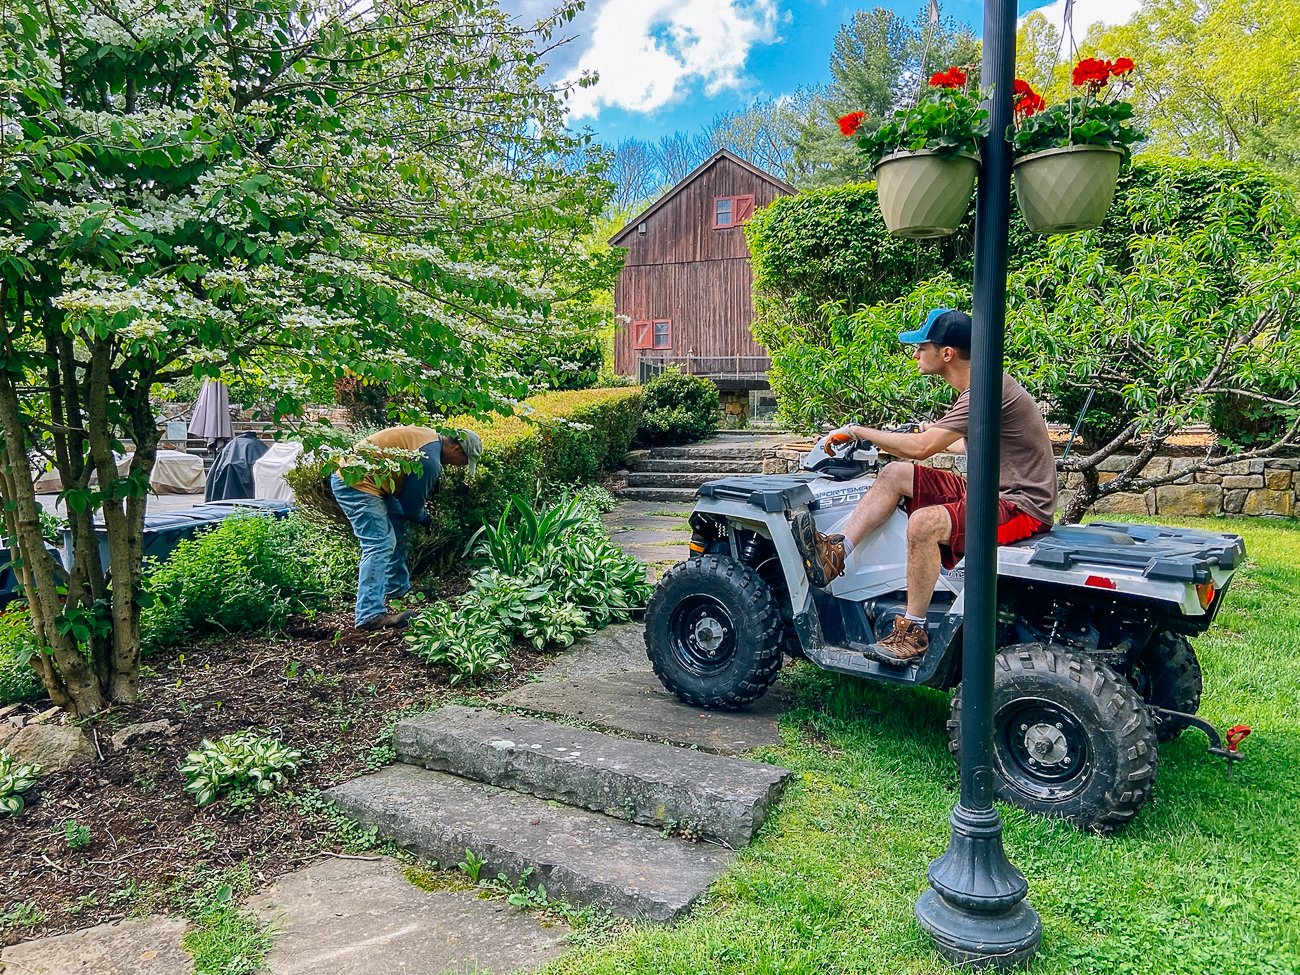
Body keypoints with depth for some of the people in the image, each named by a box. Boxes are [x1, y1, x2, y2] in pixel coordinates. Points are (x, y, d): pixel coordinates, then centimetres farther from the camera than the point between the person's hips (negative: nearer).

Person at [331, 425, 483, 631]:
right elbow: (412, 505, -10)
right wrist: (427, 520, 9)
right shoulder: (429, 458, -20)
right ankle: (370, 615, -19)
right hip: (356, 482, -11)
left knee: (396, 536, 19)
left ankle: (397, 590, 33)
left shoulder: (431, 437, 10)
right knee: (380, 546, -16)